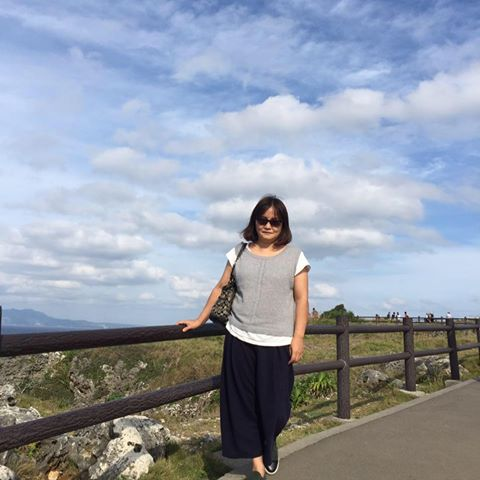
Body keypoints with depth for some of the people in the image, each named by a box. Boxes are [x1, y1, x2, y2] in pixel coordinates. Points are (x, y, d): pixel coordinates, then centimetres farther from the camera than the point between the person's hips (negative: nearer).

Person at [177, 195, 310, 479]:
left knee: (275, 404, 3)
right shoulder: (239, 253, 7)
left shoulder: (295, 256, 2)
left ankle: (270, 443, 37)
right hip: (240, 340, 2)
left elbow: (301, 300, -1)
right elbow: (221, 289, 12)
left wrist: (298, 338, -9)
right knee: (244, 403, 7)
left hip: (277, 343, -2)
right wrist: (200, 320, 12)